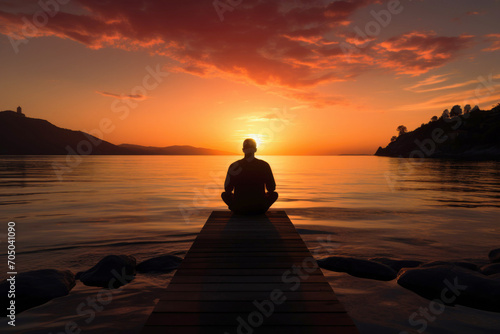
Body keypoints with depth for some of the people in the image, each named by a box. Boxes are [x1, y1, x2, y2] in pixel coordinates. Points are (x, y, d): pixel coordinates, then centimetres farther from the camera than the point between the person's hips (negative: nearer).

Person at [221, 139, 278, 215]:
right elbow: (271, 188, 3)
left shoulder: (234, 166, -6)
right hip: (260, 209, 0)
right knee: (275, 194, 27)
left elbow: (228, 189, 0)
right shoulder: (264, 165, -5)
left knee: (224, 194, 28)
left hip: (238, 209, 0)